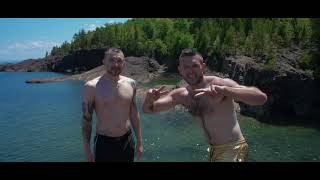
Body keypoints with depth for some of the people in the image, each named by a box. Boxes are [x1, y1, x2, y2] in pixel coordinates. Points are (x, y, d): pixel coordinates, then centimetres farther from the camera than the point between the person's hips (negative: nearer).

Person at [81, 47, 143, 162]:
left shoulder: (130, 84, -1)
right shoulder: (92, 87, -12)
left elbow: (134, 114, 6)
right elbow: (87, 119, -6)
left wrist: (139, 142, 9)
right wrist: (87, 149, -6)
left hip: (127, 141, 3)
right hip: (104, 143, -3)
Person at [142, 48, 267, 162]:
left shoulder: (219, 83, -20)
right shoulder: (181, 95, -3)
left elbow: (261, 98, -31)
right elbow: (148, 110, 3)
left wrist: (223, 90, -46)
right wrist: (149, 99, -21)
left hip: (233, 149, -6)